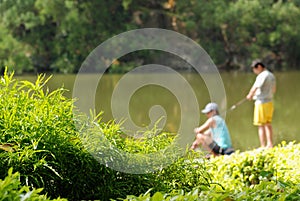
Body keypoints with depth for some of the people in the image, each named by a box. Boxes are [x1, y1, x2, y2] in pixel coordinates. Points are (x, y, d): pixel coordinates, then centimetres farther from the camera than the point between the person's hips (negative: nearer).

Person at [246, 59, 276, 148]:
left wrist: (250, 95, 1)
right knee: (268, 124, 16)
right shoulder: (271, 75, 13)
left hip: (261, 102, -9)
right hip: (270, 102, 9)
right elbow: (274, 90, 23)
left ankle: (263, 146, -7)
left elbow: (255, 88, -18)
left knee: (261, 125, -6)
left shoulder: (262, 76, -16)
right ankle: (270, 144, 20)